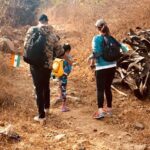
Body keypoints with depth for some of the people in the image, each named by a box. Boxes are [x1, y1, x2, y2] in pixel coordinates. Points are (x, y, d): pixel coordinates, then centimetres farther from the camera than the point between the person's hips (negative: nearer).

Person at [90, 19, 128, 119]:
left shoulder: (96, 38, -9)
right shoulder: (111, 38, 5)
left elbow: (95, 52, -16)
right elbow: (123, 48, 8)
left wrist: (92, 63, -3)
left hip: (101, 67, -5)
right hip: (112, 66, 5)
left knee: (100, 89, -4)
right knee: (108, 88, 16)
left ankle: (101, 111, -16)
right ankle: (109, 109, 23)